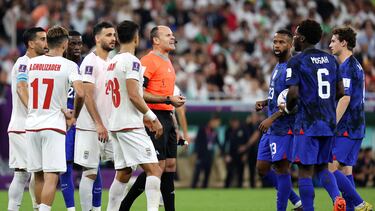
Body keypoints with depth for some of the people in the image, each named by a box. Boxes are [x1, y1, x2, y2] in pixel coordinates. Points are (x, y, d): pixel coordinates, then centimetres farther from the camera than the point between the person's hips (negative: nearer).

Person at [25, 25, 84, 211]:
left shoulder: (32, 63, 7)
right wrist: (74, 117, 1)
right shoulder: (68, 65, -6)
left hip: (32, 125, 5)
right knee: (51, 176, -7)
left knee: (38, 175, 13)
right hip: (54, 126, -4)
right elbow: (80, 93, -17)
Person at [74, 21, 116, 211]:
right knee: (90, 172, -3)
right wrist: (99, 124, -20)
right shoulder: (90, 62, -11)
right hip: (91, 128, -8)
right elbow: (88, 96, -17)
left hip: (110, 127, 8)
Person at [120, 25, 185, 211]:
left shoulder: (167, 63, 19)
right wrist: (169, 100, -20)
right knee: (158, 166, -12)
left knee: (170, 165, 7)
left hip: (167, 117, 9)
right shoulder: (149, 61, -11)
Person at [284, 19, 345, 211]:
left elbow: (293, 94, -16)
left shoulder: (296, 62, -8)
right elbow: (340, 92, 12)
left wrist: (289, 109, 4)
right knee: (322, 167, 16)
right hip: (329, 122, 6)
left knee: (305, 170, -2)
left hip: (307, 123, -6)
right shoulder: (331, 60, 12)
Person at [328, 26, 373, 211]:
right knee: (345, 169, 9)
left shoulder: (346, 67, -13)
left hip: (346, 128, -10)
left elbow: (345, 99, -20)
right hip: (357, 127, 10)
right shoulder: (357, 66, 18)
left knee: (330, 167, -12)